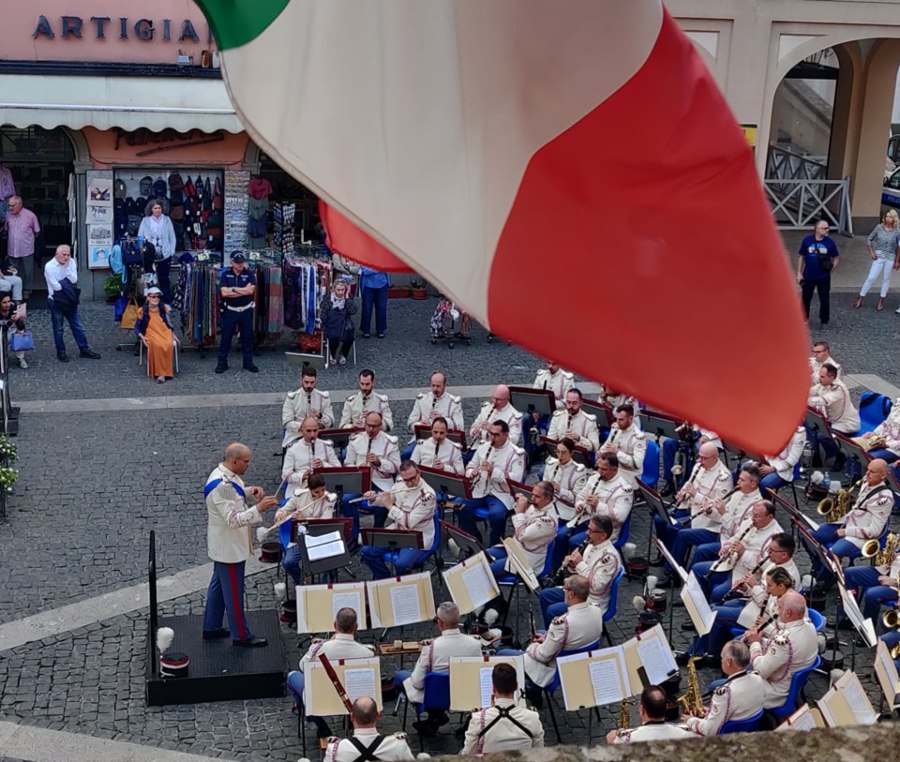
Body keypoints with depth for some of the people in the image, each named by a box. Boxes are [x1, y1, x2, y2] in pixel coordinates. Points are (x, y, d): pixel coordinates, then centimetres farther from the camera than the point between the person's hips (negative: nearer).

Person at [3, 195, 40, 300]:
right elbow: (6, 230, 12)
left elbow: (36, 232, 1)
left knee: (27, 272, 9)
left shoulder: (30, 215, -12)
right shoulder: (8, 215, -3)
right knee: (14, 272, 12)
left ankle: (26, 291, 26)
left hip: (26, 250, -3)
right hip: (12, 250, 3)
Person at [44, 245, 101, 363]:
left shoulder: (71, 262, -2)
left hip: (70, 300, 4)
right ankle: (61, 352, 19)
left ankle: (84, 349, 18)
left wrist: (67, 266, -17)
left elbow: (74, 280, -12)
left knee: (77, 325, 10)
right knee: (58, 329, 7)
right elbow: (56, 286, -20)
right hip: (56, 301, -4)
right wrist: (67, 284, -10)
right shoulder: (49, 266, -15)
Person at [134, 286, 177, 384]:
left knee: (169, 345, -34)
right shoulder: (143, 311, 4)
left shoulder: (164, 308, 11)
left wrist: (173, 334, 10)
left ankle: (163, 373, -32)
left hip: (165, 333, 2)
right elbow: (136, 327, 8)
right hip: (151, 334, -2)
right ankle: (159, 372, -34)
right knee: (158, 345, -37)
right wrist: (142, 337, -8)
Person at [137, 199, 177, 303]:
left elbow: (172, 237, 6)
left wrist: (172, 251, 0)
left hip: (165, 255, 0)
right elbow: (140, 237, 5)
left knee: (164, 279, 4)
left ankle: (166, 302, 10)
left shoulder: (167, 220, 5)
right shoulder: (145, 220, 3)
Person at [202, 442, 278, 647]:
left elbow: (235, 496, 18)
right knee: (234, 592, 4)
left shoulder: (227, 475, 0)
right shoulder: (221, 486, -30)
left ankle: (211, 627, 35)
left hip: (224, 545, 10)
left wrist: (250, 492, -1)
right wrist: (258, 509, -35)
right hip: (228, 546, -10)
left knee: (219, 584, 22)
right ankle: (241, 635, 17)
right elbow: (233, 520, -31)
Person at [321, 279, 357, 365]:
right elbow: (322, 313, 0)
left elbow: (353, 311, -11)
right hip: (331, 325, -1)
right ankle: (332, 355, 0)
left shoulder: (349, 298, 5)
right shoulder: (327, 297, 4)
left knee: (349, 337, -29)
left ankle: (343, 355, 3)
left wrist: (347, 296, -12)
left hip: (345, 325, 1)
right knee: (333, 336, -32)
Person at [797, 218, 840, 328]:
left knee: (824, 300, 7)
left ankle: (824, 321, 22)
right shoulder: (807, 240, -6)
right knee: (806, 299, 12)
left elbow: (836, 258, 5)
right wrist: (799, 273, 1)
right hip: (808, 276, 0)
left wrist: (830, 270, -2)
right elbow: (801, 257, 3)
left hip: (824, 277, 0)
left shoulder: (830, 242, -6)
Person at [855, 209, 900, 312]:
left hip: (890, 258, 0)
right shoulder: (879, 228, -6)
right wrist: (871, 252, -4)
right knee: (871, 278, -2)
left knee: (886, 279, 12)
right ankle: (860, 298, 7)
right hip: (879, 256, 0)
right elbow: (869, 239, 4)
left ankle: (881, 301, 24)